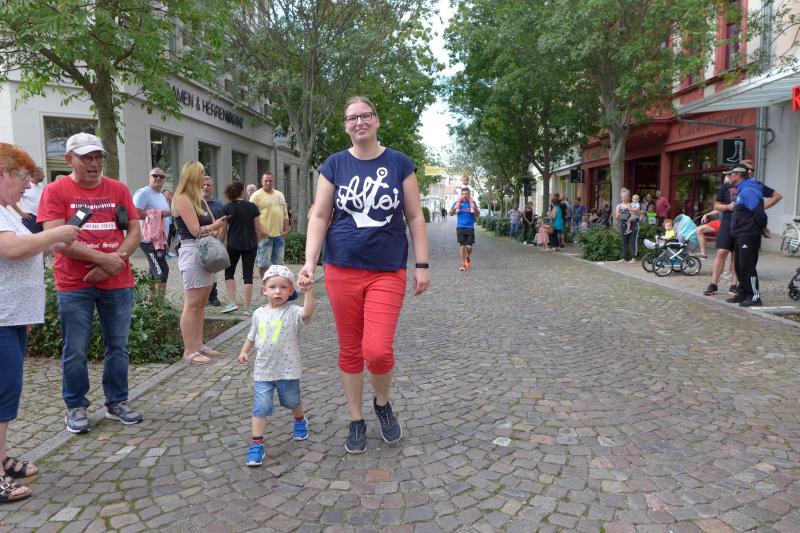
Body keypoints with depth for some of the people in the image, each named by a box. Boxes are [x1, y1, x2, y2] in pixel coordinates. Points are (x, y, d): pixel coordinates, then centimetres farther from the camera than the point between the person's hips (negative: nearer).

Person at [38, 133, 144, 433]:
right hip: (74, 285, -2)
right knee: (75, 352, 5)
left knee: (118, 347, 9)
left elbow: (135, 232, 4)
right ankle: (76, 408, 21)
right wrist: (101, 258, -17)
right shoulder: (56, 191, -2)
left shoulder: (118, 189, 7)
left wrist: (115, 262, -12)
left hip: (117, 282, 3)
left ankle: (117, 403, 24)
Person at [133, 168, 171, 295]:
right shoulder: (143, 193, -9)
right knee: (162, 270, -14)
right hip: (149, 239, -9)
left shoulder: (161, 196, 21)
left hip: (160, 239, 9)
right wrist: (160, 213, -17)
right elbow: (137, 213, -21)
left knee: (155, 272, 12)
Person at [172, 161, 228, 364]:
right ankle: (189, 351, 0)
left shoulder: (199, 198, 17)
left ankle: (198, 344, 20)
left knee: (201, 303, 12)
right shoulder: (182, 199, -10)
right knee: (192, 303, -6)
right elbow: (196, 230, -15)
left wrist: (216, 226, -8)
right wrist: (215, 226, -1)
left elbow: (211, 227, 14)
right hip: (191, 251, -9)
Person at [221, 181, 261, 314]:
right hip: (250, 245, 1)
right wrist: (256, 242, 14)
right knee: (248, 275, 4)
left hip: (233, 244, -1)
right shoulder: (252, 206, -3)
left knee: (229, 272, 15)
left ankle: (232, 302, 4)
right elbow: (257, 228, 0)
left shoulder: (227, 208, -4)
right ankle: (247, 308, 5)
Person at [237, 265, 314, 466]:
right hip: (263, 370, 2)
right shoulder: (259, 313, 2)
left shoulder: (293, 313, -13)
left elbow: (308, 312, -36)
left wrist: (308, 290, -46)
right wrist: (244, 351, 5)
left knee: (292, 402, 19)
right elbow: (252, 336, 17)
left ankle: (300, 421, 49)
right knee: (261, 407, -5)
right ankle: (256, 444, 5)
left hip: (287, 370, -2)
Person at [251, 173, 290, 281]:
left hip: (279, 234, 6)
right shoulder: (256, 196, -5)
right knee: (264, 263, -1)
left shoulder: (280, 195, 15)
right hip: (265, 235, -6)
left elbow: (285, 214, 18)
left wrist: (286, 229, 9)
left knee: (279, 262, 13)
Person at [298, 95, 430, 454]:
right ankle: (356, 421, 27)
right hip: (342, 270, 1)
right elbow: (319, 216, 3)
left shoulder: (399, 163, 3)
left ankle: (382, 403, 21)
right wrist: (310, 262, -9)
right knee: (349, 350, 8)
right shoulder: (334, 165, 5)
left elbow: (415, 217, 4)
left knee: (378, 350, -11)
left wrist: (422, 265, -1)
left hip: (387, 272, -1)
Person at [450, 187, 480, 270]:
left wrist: (475, 209, -14)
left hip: (470, 227, 0)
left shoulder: (472, 202, 3)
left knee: (469, 246, -1)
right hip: (460, 227, 0)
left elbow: (478, 215, 6)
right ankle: (463, 264, 4)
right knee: (462, 245, -4)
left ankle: (468, 257, 31)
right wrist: (454, 208, -15)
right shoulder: (457, 202, 3)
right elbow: (451, 214, 5)